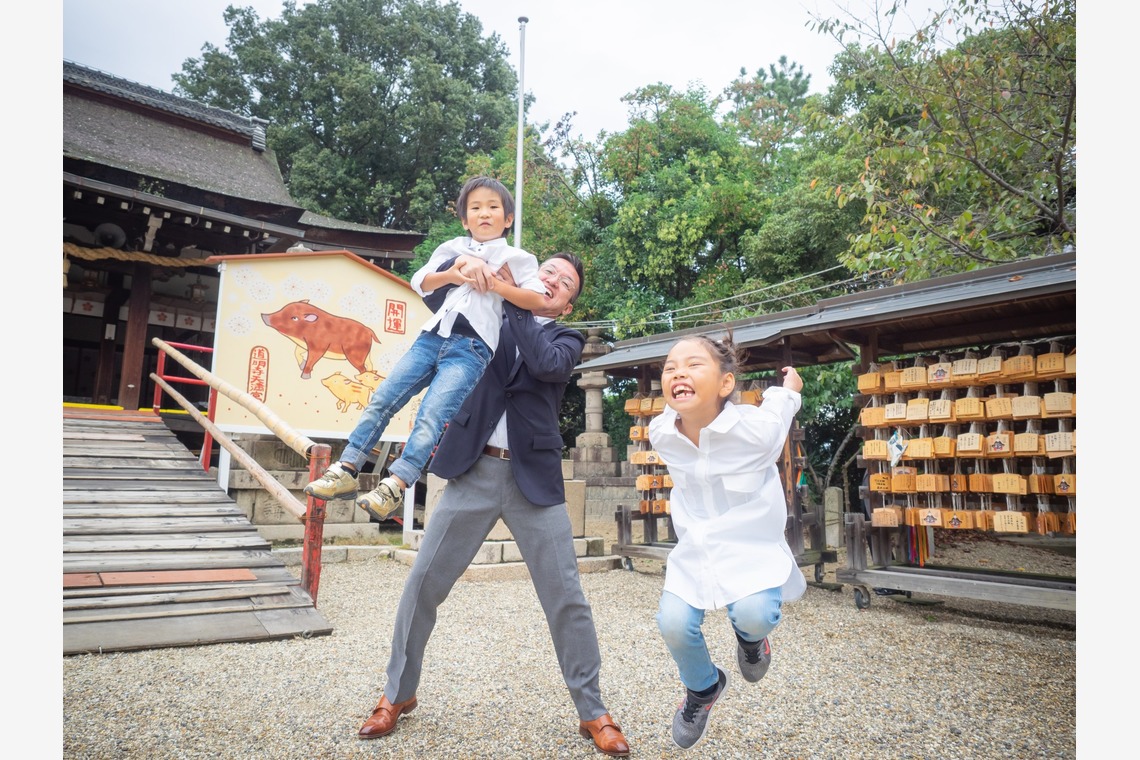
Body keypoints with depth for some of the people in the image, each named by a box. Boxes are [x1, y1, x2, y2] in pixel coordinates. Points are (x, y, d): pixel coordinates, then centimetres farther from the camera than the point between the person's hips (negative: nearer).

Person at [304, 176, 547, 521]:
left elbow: (538, 299, -2)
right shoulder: (452, 248, 21)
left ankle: (395, 486, -20)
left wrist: (496, 285, -8)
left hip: (471, 347, -4)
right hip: (431, 336, 5)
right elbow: (419, 282, 13)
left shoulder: (517, 257, 10)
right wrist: (453, 275, -3)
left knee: (431, 415, -20)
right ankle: (346, 471, 2)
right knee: (381, 399, -3)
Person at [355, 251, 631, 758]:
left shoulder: (566, 340, 9)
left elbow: (548, 365, -13)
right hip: (473, 472, 1)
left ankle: (592, 713, 16)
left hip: (534, 479, -1)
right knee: (422, 584, 4)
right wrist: (463, 264, -11)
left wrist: (513, 298, -8)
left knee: (566, 597, -1)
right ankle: (398, 694, 25)